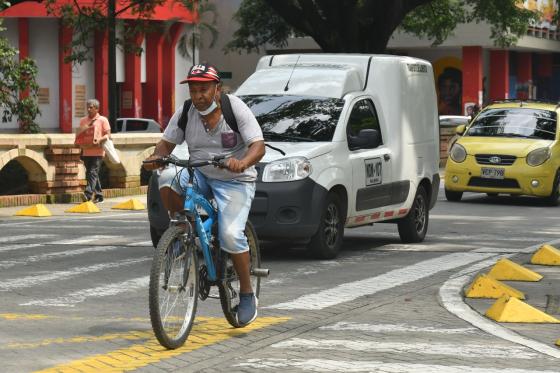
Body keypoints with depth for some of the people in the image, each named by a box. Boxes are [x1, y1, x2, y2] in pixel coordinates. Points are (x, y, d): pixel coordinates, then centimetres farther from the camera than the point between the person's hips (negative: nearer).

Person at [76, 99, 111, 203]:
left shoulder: (102, 120, 2)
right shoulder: (83, 120, 16)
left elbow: (108, 135, -2)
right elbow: (78, 134, 20)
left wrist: (99, 140, -19)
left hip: (97, 151, -6)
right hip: (86, 151, 6)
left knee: (93, 172, -14)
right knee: (89, 173, 8)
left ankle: (88, 194, -22)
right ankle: (98, 195, 17)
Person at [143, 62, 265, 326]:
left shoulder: (236, 109, -14)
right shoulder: (185, 113, -3)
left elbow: (258, 146, -21)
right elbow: (167, 142, 2)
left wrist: (242, 163, -43)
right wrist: (157, 156, -22)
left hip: (235, 181, -4)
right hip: (200, 176, 4)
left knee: (231, 235, -22)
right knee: (167, 177, -27)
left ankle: (247, 295, -3)